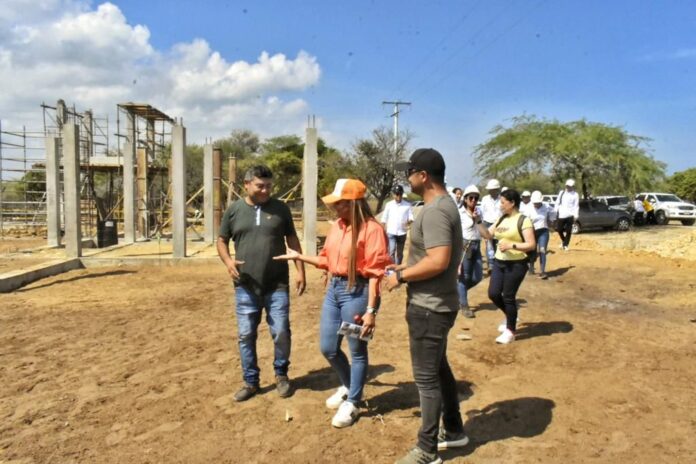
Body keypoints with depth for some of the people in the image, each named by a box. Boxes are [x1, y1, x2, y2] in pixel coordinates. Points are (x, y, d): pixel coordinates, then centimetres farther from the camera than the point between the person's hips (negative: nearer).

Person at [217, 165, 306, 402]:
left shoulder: (280, 208, 2)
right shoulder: (234, 210, 3)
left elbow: (292, 240, 7)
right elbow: (222, 240, 11)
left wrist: (300, 270, 0)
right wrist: (228, 261, -9)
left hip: (277, 285, -1)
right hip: (246, 287, 1)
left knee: (281, 333, 2)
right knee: (246, 335, 8)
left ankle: (281, 374, 27)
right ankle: (251, 381, 24)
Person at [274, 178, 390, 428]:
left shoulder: (371, 229, -16)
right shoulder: (336, 226, 7)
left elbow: (375, 273, -17)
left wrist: (371, 310, -20)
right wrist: (299, 257, 13)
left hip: (357, 292, -8)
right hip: (333, 289, 8)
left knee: (357, 350, 8)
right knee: (328, 348, 17)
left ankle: (352, 403, 26)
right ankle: (348, 386, 43)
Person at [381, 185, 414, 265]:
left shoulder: (407, 205, 1)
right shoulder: (389, 204, 3)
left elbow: (411, 217, -1)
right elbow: (384, 219, 7)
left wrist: (409, 221, -25)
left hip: (402, 233, 1)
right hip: (391, 232, -1)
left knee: (400, 253, 11)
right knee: (392, 251, -12)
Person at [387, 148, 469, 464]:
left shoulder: (435, 211, -23)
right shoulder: (444, 205, 10)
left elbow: (439, 262, -31)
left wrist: (401, 276, -19)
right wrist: (407, 267, 13)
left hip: (429, 307, -11)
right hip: (436, 304, 11)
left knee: (426, 377, 2)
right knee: (438, 368, 22)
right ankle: (454, 431, 38)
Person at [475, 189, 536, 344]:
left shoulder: (523, 220, -11)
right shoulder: (501, 219, 10)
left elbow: (531, 245, -14)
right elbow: (488, 234, 12)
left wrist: (511, 245, -24)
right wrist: (478, 221, 0)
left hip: (516, 264, -7)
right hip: (499, 262, 7)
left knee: (508, 297, 0)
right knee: (493, 294, 5)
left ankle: (510, 331, 18)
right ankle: (511, 318, 32)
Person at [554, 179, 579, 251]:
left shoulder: (575, 195, 3)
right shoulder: (561, 193, 13)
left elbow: (576, 206, 0)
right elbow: (557, 203, 15)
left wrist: (575, 215, -9)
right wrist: (556, 212, 8)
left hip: (569, 215, -3)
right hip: (561, 215, 3)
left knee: (568, 231, -2)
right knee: (559, 229, 2)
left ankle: (566, 244, 8)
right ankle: (563, 241, 28)